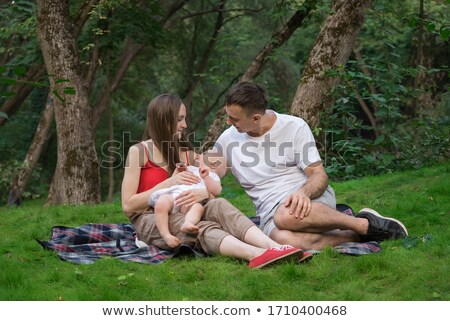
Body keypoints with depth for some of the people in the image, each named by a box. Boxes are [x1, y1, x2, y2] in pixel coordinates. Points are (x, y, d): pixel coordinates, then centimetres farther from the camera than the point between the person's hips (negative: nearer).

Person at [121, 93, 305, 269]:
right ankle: (258, 254, -64)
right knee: (203, 229, -35)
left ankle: (274, 248, -54)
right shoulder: (138, 151, 0)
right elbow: (128, 206, -7)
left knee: (218, 205, -29)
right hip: (149, 221, -4)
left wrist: (204, 192, -21)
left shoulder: (187, 154, 16)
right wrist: (169, 183, -15)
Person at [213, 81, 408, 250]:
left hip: (311, 198, -2)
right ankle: (357, 235, -23)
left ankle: (365, 224, -22)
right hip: (270, 213, 2)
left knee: (287, 215, -43)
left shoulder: (295, 127, -1)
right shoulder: (228, 140, 9)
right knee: (284, 239, -39)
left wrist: (303, 193, -26)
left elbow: (319, 175, -4)